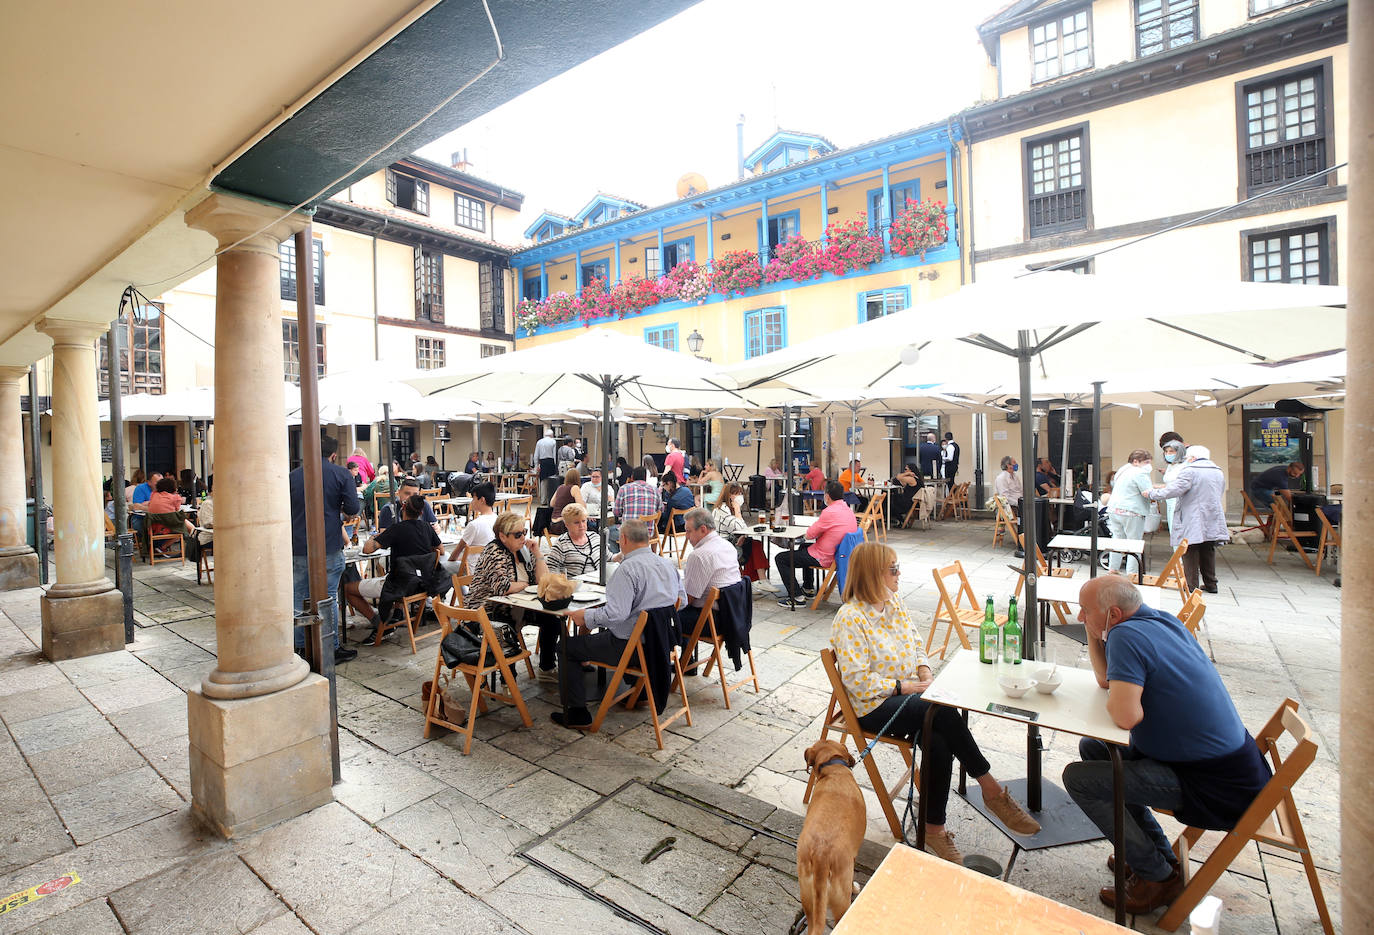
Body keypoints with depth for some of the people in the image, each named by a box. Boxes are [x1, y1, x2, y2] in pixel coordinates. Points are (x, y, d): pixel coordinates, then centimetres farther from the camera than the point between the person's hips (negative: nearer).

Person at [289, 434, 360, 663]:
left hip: (297, 547, 4)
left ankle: (300, 645, 21)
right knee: (327, 598, 2)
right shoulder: (341, 474, -4)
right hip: (329, 548, -3)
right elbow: (353, 509, -10)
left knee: (298, 597, 12)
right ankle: (331, 649, 9)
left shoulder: (293, 475, 7)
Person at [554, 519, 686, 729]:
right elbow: (682, 600, 13)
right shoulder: (668, 564, 3)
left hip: (629, 647, -8)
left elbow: (615, 613, -28)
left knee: (568, 647, 6)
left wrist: (586, 616, -13)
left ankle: (577, 714, 8)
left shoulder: (628, 568, -21)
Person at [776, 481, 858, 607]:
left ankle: (797, 598, -1)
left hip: (823, 559, -10)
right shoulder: (849, 510, 3)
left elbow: (809, 535, -17)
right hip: (839, 555, 10)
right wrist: (820, 527, 3)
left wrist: (813, 526, 2)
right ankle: (808, 588, 42)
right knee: (804, 548, 37)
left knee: (780, 558, 0)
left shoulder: (830, 512, -25)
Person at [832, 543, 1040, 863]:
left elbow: (916, 644, 18)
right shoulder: (850, 619, -20)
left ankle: (934, 828, -9)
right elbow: (857, 680, -21)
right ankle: (992, 790, -8)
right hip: (874, 706, -7)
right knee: (944, 713, -27)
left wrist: (924, 671, -2)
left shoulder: (894, 603, 6)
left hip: (910, 692, 7)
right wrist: (901, 687, -19)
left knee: (938, 743, -24)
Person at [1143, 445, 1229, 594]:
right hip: (1213, 522, 7)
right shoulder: (1219, 473, 14)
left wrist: (1151, 493, -5)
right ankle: (1210, 584, 19)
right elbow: (1219, 493, 26)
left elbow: (1172, 491, -19)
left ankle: (1191, 585, 1)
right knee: (1208, 553, 14)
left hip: (1193, 523, -7)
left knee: (1190, 553, -1)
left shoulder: (1190, 471, -12)